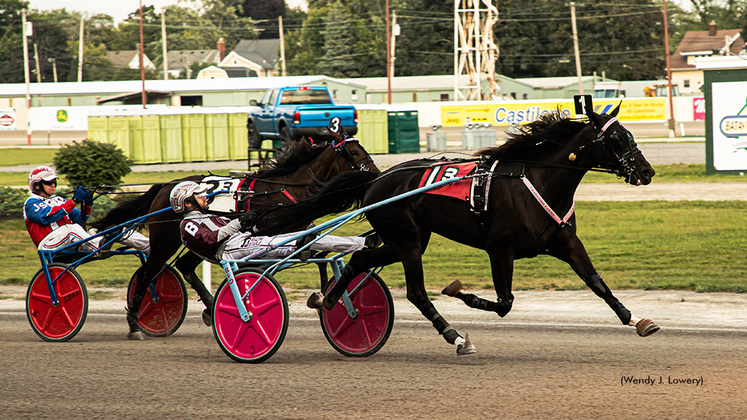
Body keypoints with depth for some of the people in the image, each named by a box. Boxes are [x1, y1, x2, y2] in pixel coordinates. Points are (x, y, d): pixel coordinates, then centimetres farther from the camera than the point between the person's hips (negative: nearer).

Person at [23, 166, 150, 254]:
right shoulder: (31, 203, 4)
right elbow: (47, 217, -18)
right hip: (49, 244, -7)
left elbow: (80, 220, 17)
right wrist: (74, 201, -24)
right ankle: (100, 248, -61)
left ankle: (150, 246, -18)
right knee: (72, 228, -36)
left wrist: (88, 205, -4)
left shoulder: (58, 200, 27)